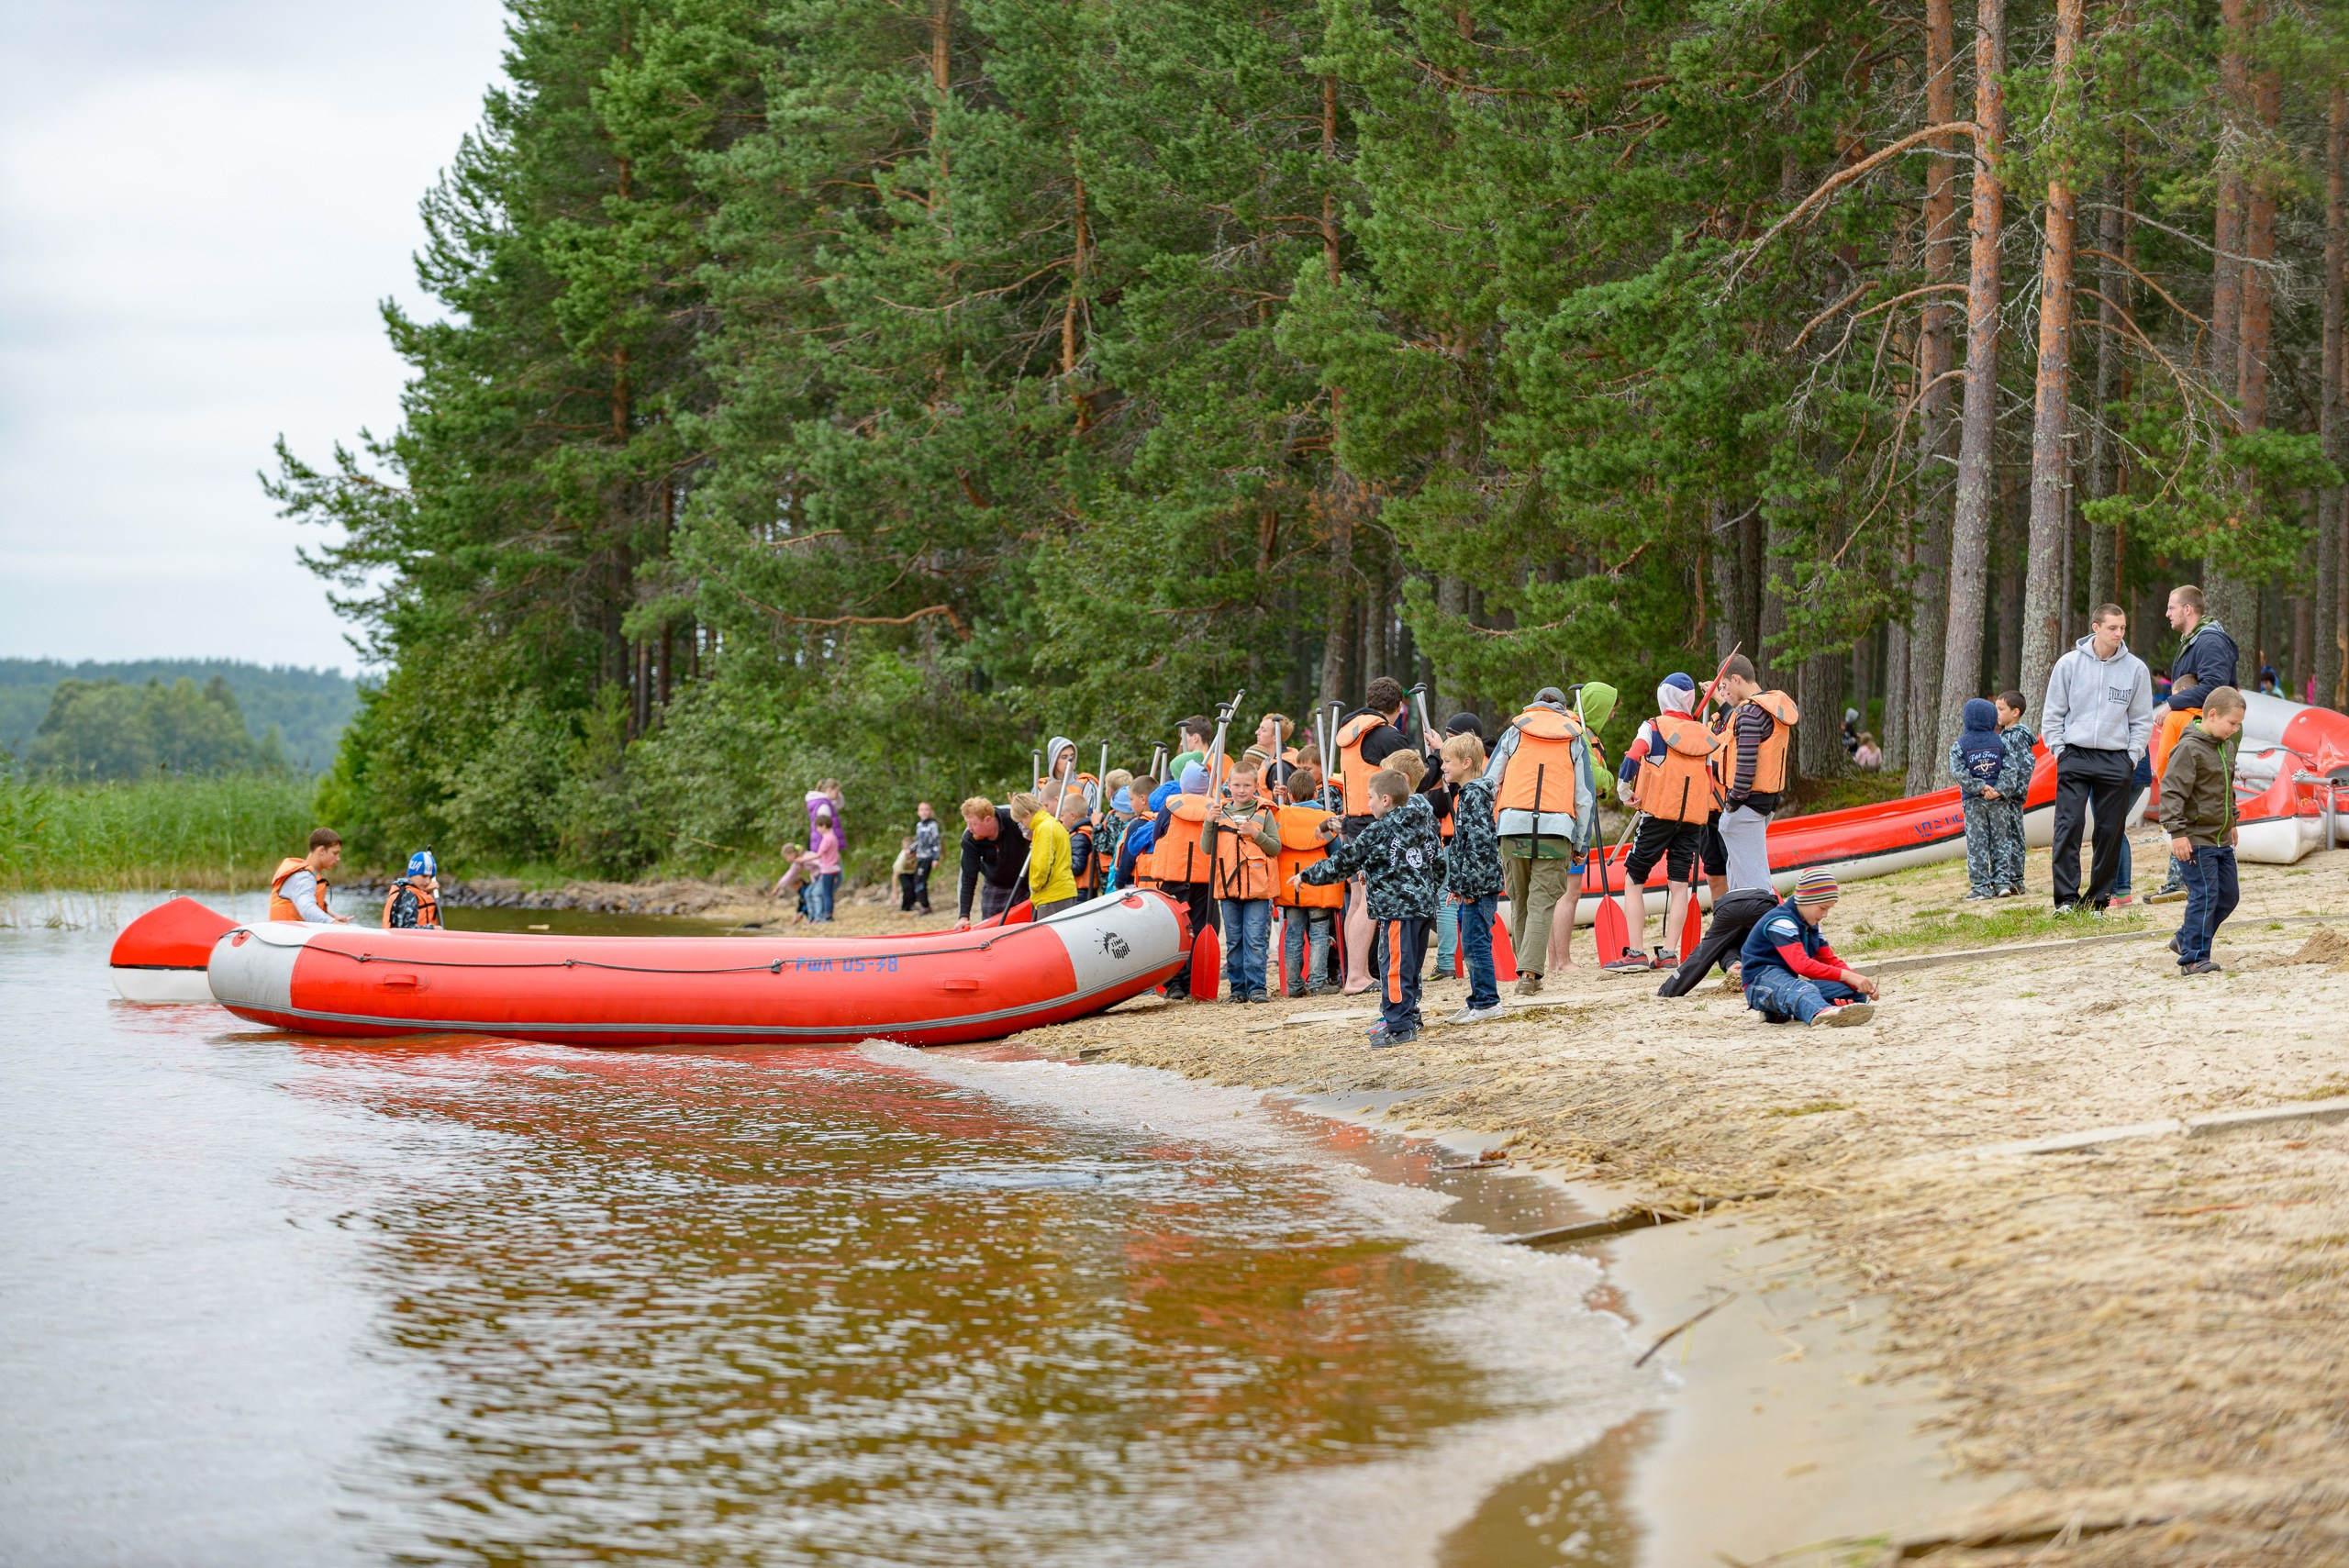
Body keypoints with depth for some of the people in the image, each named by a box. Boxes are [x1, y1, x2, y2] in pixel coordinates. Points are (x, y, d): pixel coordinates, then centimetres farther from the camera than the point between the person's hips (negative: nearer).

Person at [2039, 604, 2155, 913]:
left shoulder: (2136, 668, 2)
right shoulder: (2069, 664, 1)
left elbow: (2142, 719, 8)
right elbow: (2052, 713, 7)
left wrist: (2132, 756, 0)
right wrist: (2058, 749, 0)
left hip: (2116, 761, 1)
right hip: (2074, 757, -1)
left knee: (2111, 832, 2)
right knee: (2068, 826, -10)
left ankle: (2098, 899, 9)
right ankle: (2066, 897, -9)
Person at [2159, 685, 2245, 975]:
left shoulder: (2226, 747, 11)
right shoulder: (2189, 748, -17)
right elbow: (2171, 791, -20)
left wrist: (2231, 822, 30)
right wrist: (2177, 832, -24)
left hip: (2221, 839, 9)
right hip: (2197, 839, -9)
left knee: (2228, 895, 13)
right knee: (2204, 896, -10)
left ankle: (2187, 938, 27)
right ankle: (2193, 958, -5)